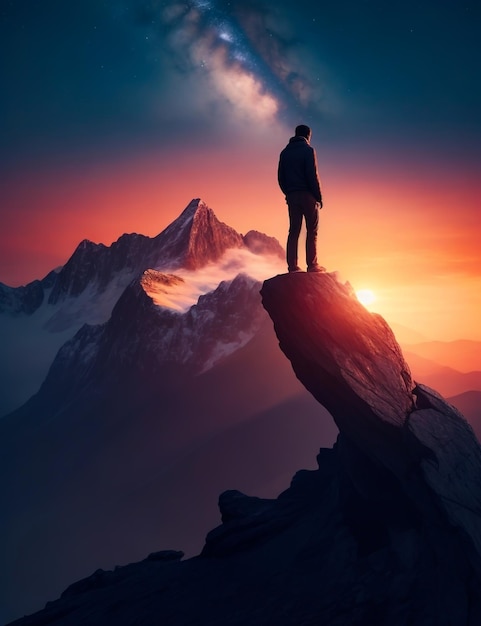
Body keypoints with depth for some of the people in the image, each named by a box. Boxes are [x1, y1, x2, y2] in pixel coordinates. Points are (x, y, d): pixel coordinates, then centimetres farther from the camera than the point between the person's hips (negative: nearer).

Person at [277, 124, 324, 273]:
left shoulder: (285, 152, 13)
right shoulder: (308, 150, -5)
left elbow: (280, 177, 11)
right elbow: (313, 175, -11)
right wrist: (319, 197, -6)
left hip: (291, 196, 5)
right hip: (307, 195, -5)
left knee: (294, 231, 5)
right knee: (312, 231, 0)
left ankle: (292, 266, 2)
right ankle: (312, 265, -3)